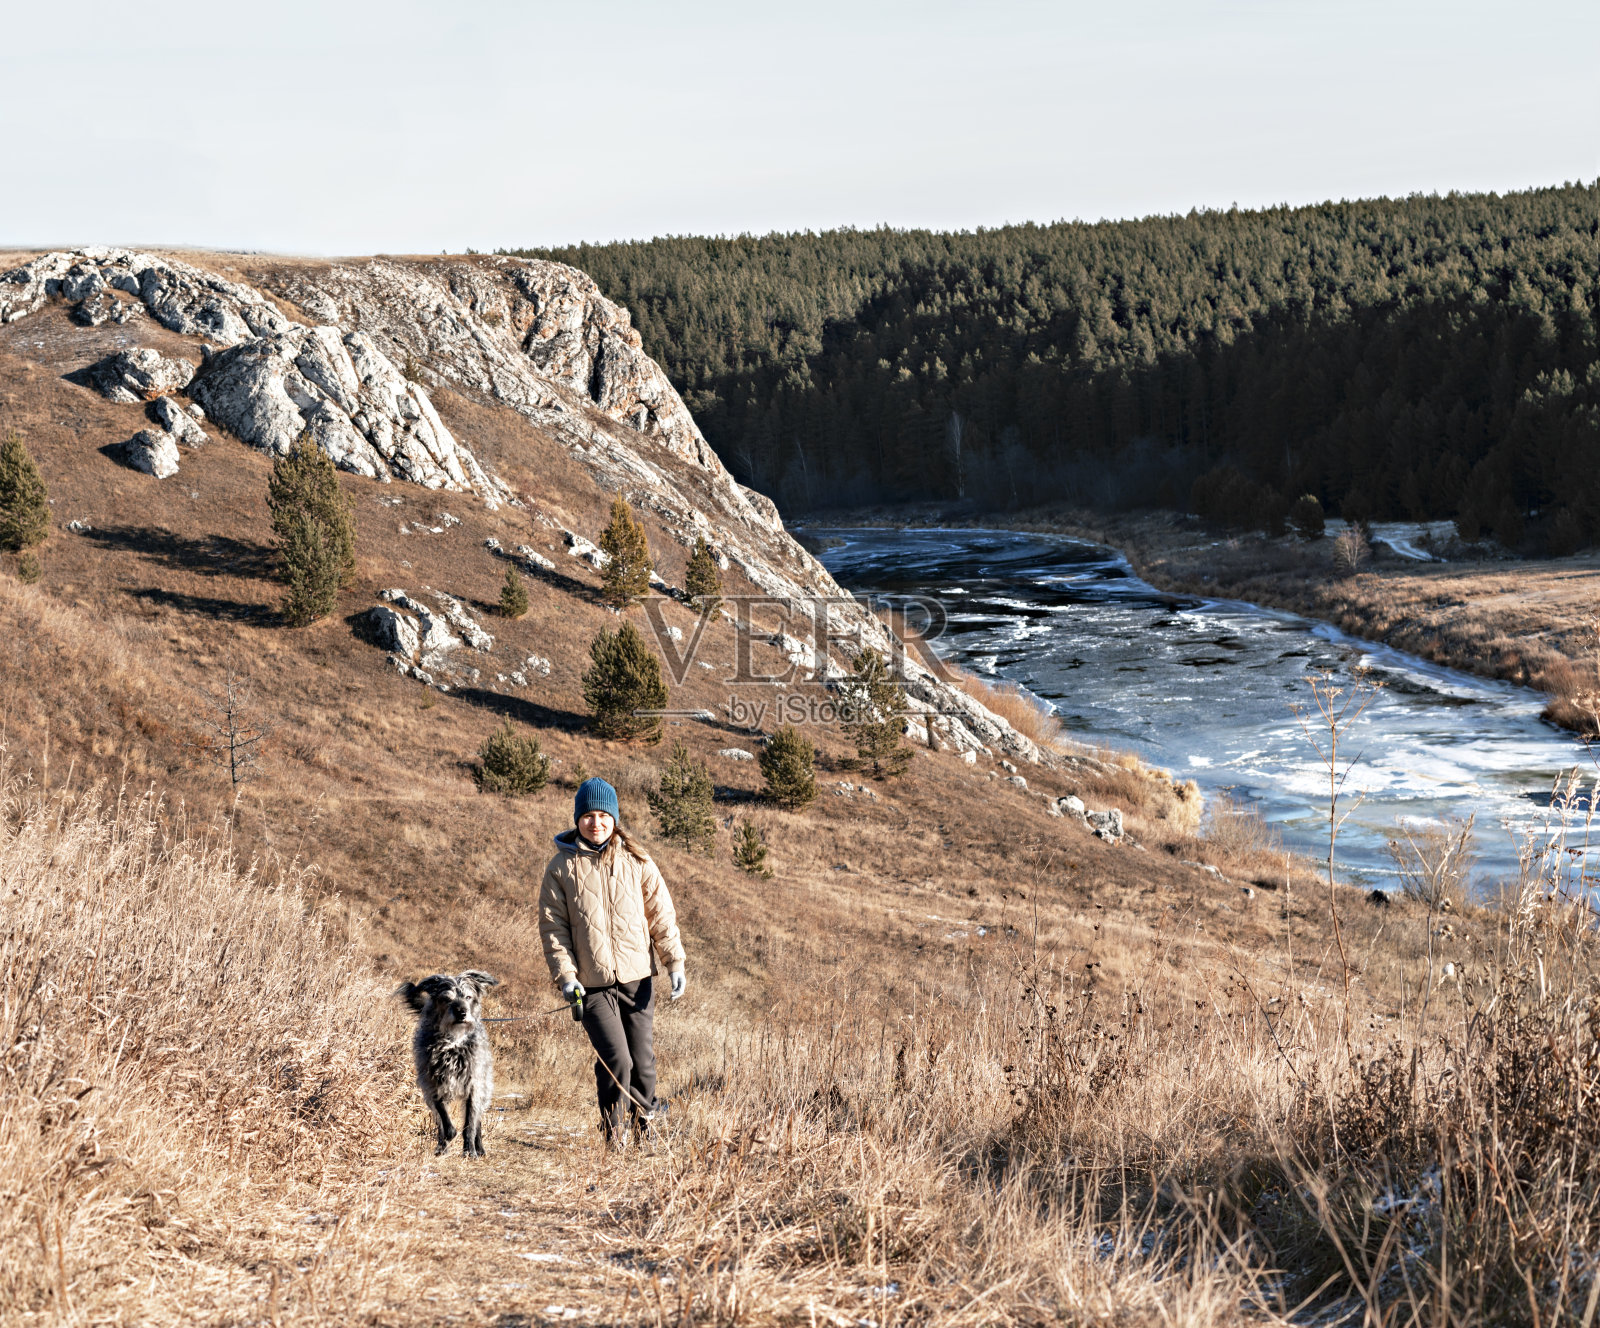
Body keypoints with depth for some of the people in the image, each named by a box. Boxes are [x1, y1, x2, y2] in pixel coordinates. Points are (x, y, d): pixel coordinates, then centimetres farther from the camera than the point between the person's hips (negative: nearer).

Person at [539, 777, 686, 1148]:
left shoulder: (635, 861, 5)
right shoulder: (562, 867, 2)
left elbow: (661, 913, 7)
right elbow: (552, 925, 2)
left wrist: (675, 962, 0)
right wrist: (565, 974, -8)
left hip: (637, 977, 2)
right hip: (592, 983, -2)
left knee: (642, 1058, 4)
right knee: (614, 1057, -14)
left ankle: (643, 1123, 27)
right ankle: (614, 1131, 3)